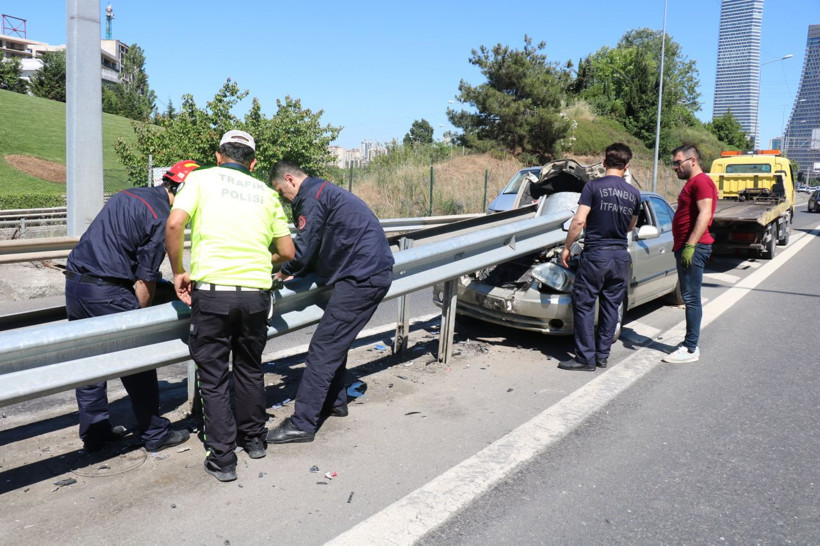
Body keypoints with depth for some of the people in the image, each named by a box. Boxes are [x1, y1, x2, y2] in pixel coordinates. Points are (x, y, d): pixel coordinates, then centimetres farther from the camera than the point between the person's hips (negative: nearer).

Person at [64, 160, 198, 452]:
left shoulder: (126, 195, 17)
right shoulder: (161, 217, -9)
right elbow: (145, 280, -9)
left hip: (74, 283, 9)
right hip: (107, 292, -9)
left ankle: (94, 433, 28)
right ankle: (155, 434, 17)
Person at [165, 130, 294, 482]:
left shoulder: (202, 178, 8)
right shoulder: (266, 193, 16)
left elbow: (174, 224, -7)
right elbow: (287, 252, 14)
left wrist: (178, 273, 5)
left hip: (212, 290, -3)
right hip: (256, 293, 3)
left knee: (213, 377, 8)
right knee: (250, 368, 22)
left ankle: (222, 459, 12)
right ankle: (254, 439, 36)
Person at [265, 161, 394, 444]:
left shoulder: (312, 197, -10)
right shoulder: (325, 191, 23)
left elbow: (303, 249, -11)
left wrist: (284, 272, 8)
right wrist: (296, 272, 15)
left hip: (362, 278, -10)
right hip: (375, 272, 10)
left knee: (323, 348, -9)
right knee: (335, 341, 20)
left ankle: (302, 424, -7)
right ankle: (334, 402, 32)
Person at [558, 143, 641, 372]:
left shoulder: (593, 186, -9)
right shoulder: (634, 193, 6)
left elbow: (579, 221, -14)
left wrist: (567, 247, -4)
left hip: (596, 254, -5)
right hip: (621, 256, 5)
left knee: (584, 305, 2)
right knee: (611, 306, 13)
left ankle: (586, 358, 2)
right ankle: (602, 355, 19)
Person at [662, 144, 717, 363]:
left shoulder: (701, 181, -11)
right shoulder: (691, 183, 22)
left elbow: (705, 214, -21)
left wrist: (690, 245, -26)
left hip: (694, 248, -11)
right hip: (685, 247, 11)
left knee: (691, 298, -9)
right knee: (689, 298, 13)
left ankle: (691, 349, -6)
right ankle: (690, 343, 20)